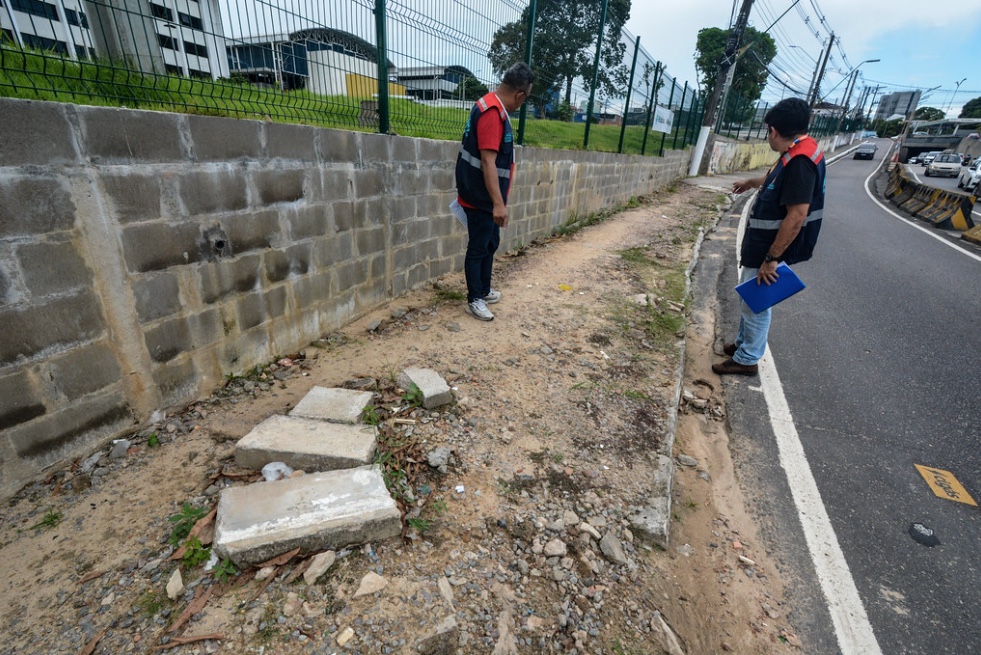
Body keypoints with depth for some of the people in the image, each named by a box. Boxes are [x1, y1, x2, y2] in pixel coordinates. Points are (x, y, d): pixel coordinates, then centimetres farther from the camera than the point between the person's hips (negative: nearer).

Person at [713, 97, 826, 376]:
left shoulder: (800, 161, -24)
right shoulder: (796, 154, 8)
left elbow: (797, 216, -29)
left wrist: (771, 258, -27)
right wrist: (750, 182, 50)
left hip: (770, 251, -10)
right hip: (762, 246, 10)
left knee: (756, 304, 2)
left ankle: (747, 359, 17)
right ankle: (744, 342, 37)